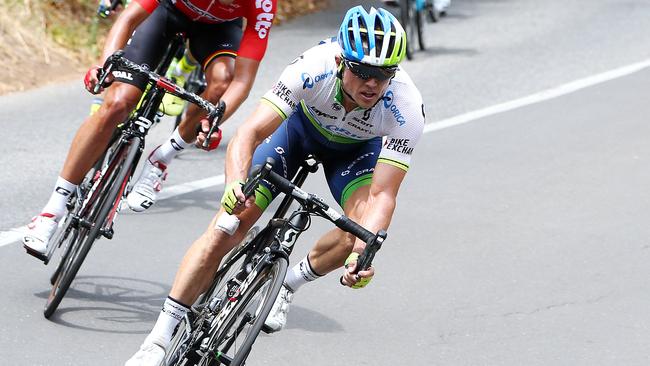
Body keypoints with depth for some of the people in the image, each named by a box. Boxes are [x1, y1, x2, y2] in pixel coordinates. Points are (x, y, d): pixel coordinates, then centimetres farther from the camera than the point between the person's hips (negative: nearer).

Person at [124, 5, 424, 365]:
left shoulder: (407, 108, -37)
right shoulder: (314, 67, -39)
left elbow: (382, 195, -37)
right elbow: (250, 132, -41)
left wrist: (363, 252, -55)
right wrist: (236, 183, -61)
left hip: (355, 146, 1)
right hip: (300, 121, -1)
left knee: (364, 229, -27)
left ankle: (289, 281, 4)